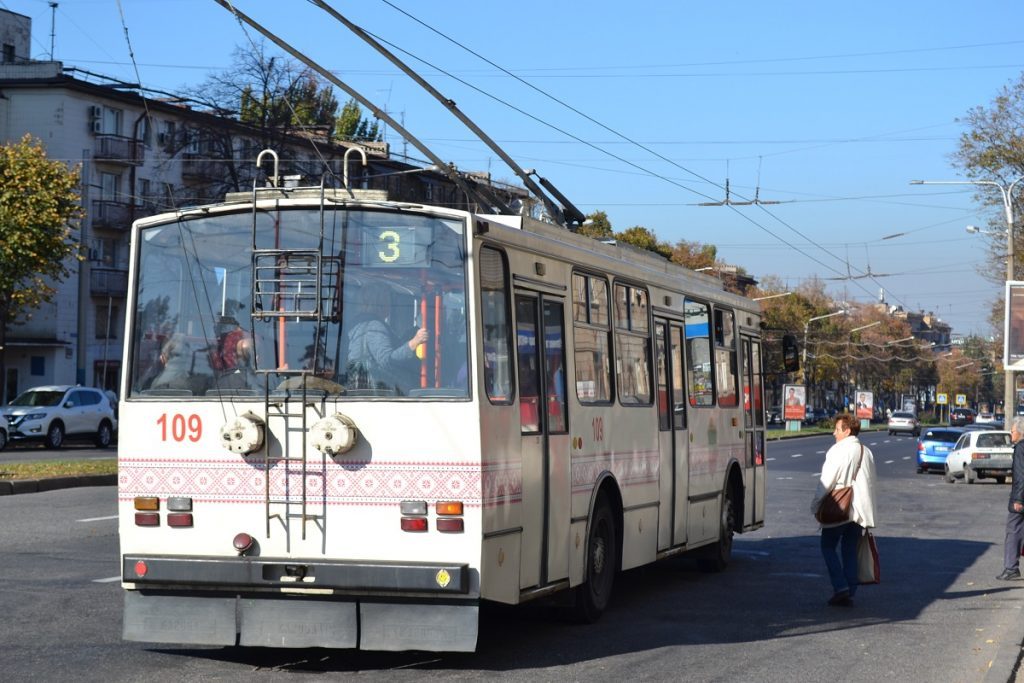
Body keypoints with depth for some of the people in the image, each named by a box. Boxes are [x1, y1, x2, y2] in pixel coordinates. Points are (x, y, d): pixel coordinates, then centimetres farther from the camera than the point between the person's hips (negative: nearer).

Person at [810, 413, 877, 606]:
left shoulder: (838, 451, -11)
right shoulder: (867, 453, 12)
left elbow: (826, 482, -13)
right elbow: (870, 483, 15)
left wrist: (815, 505, -4)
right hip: (860, 511, 6)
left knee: (828, 547, 5)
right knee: (850, 551, 11)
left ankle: (840, 587, -8)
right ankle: (849, 594, 9)